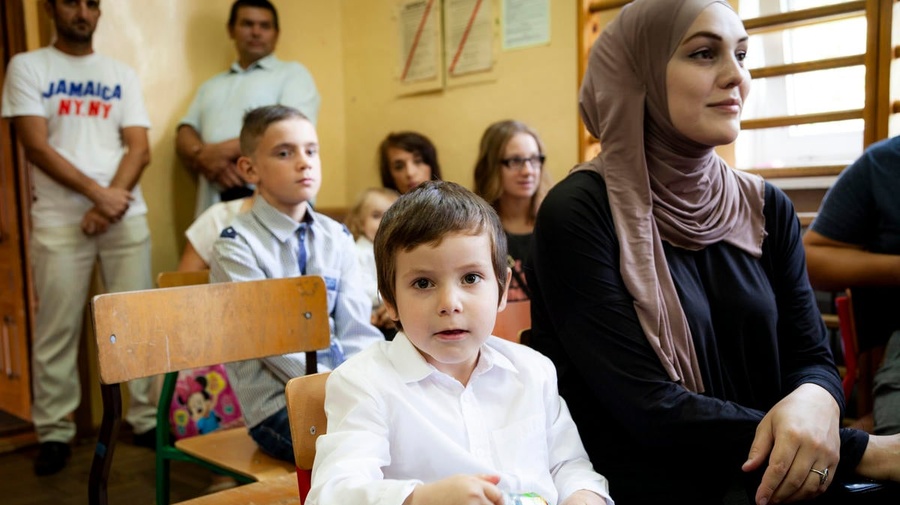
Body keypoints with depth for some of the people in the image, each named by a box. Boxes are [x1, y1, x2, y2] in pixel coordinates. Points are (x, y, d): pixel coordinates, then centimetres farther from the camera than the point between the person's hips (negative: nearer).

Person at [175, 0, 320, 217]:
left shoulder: (293, 73, 10)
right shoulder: (211, 86, 26)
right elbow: (184, 136, 17)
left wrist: (223, 150, -7)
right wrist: (205, 157, -7)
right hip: (216, 202, 4)